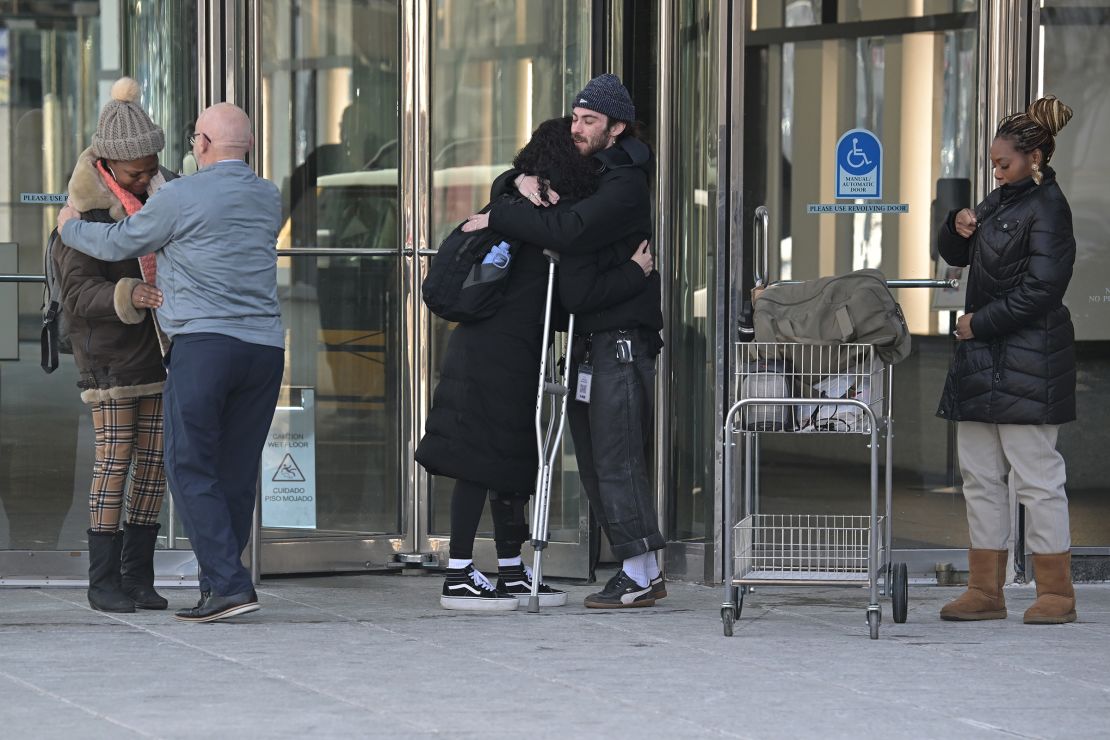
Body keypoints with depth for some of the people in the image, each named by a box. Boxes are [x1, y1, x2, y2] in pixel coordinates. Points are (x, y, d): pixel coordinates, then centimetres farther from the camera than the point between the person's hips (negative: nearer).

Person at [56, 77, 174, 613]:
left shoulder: (159, 191, 1)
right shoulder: (84, 214, -17)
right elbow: (79, 295, -23)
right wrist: (129, 297, -39)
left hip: (160, 346, 6)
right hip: (110, 352, -6)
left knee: (154, 461, 4)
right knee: (114, 460, -7)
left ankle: (138, 575, 10)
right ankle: (103, 580, -1)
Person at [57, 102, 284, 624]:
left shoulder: (181, 198, -5)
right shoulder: (268, 199, 13)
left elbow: (117, 244, 6)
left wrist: (70, 227, 26)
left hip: (204, 342, -6)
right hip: (266, 345, 6)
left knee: (191, 467, -3)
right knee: (237, 471, 10)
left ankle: (229, 584, -14)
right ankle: (218, 585, 14)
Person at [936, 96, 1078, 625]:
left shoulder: (1048, 208, -11)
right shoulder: (1002, 200, 15)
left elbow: (1040, 289, -18)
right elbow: (955, 255, 24)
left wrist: (980, 322, -13)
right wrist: (959, 228, 2)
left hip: (1026, 362, -9)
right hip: (984, 361, 9)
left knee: (1036, 476, -5)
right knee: (980, 475, 8)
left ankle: (1056, 593, 2)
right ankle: (985, 591, 12)